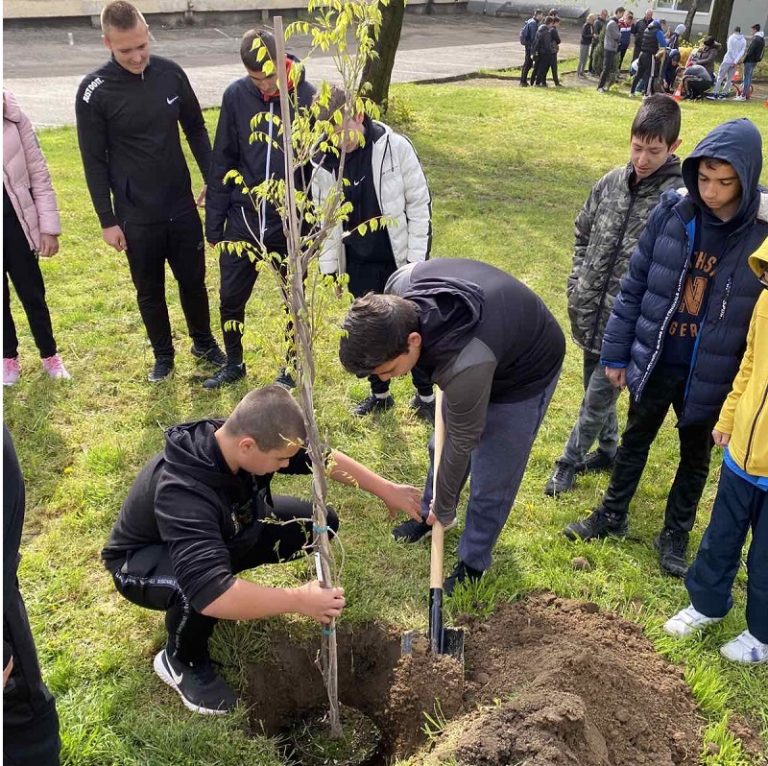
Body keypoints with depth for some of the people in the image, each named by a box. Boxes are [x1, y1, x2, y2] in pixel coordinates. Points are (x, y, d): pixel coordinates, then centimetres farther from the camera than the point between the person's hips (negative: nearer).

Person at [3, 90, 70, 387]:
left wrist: (49, 227, -3)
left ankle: (49, 355, 28)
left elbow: (39, 174, -2)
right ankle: (9, 358, 30)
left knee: (32, 294, 10)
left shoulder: (14, 119, -5)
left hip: (15, 222, 0)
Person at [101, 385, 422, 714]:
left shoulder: (251, 437, -22)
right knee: (200, 590, -41)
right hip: (143, 560, -6)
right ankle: (181, 660, -6)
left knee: (319, 523, -7)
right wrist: (299, 600, -44)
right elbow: (210, 592, -51)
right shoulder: (182, 491, -43)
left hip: (225, 535, 6)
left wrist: (387, 490, -3)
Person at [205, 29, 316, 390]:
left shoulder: (308, 97, -10)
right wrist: (214, 221, 1)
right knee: (231, 297, 10)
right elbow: (222, 162, 2)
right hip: (243, 220, 2)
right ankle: (234, 363, 32)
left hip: (292, 223, -2)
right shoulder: (236, 95, -4)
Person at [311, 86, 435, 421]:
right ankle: (379, 394, 33)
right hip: (359, 262, 3)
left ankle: (425, 396, 26)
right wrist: (330, 265, 5)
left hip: (400, 258, -3)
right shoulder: (324, 161, -5)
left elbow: (419, 203, -10)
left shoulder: (395, 147, -15)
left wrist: (416, 257, -11)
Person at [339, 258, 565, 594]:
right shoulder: (400, 287, -28)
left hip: (525, 375, -7)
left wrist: (445, 509, -8)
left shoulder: (465, 366, -44)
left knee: (491, 482, 2)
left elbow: (462, 443, -26)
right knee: (440, 446, 19)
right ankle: (428, 514, 45)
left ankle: (472, 564, 25)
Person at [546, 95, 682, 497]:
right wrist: (576, 286, 7)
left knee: (597, 397, 3)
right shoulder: (612, 181, 1)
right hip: (591, 312, 6)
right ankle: (607, 450, 42)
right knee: (597, 388, 21)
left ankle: (570, 460, 24)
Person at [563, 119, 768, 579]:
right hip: (655, 361, 2)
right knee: (635, 440, 20)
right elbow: (635, 284, -2)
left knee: (696, 455, 18)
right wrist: (616, 351, 1)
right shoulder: (673, 212, -11)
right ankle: (612, 516, 41)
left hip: (712, 375, -2)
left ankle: (676, 535, 39)